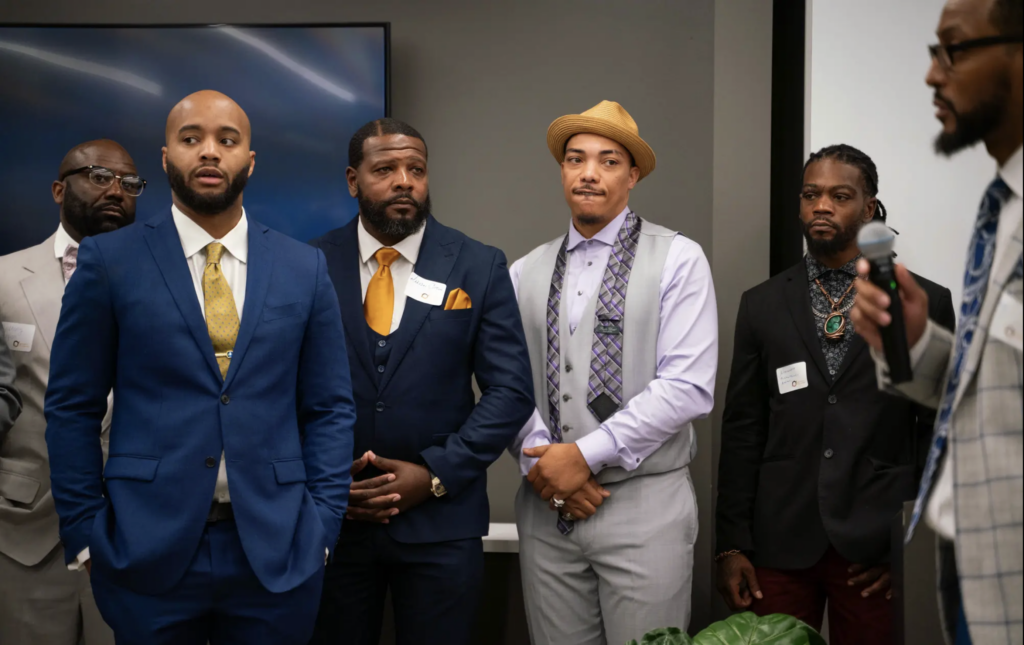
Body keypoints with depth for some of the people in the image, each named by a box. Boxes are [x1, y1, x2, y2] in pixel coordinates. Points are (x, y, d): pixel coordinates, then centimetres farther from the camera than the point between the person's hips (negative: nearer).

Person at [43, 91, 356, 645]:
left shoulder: (305, 269, 6)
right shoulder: (109, 262, 0)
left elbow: (330, 408, 7)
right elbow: (72, 407, 2)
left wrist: (323, 526, 0)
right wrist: (85, 535, -3)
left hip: (277, 552, 2)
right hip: (146, 553, -1)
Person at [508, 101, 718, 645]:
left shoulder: (677, 261, -3)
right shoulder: (524, 274, 10)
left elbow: (688, 388, -12)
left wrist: (587, 454, -15)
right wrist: (539, 460, -11)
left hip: (645, 507, -3)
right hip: (546, 508, 3)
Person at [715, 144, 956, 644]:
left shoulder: (925, 303, 3)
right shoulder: (762, 304, 8)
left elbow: (938, 430, 4)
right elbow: (741, 430, 7)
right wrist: (731, 545, 3)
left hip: (876, 543, -1)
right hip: (781, 542, 2)